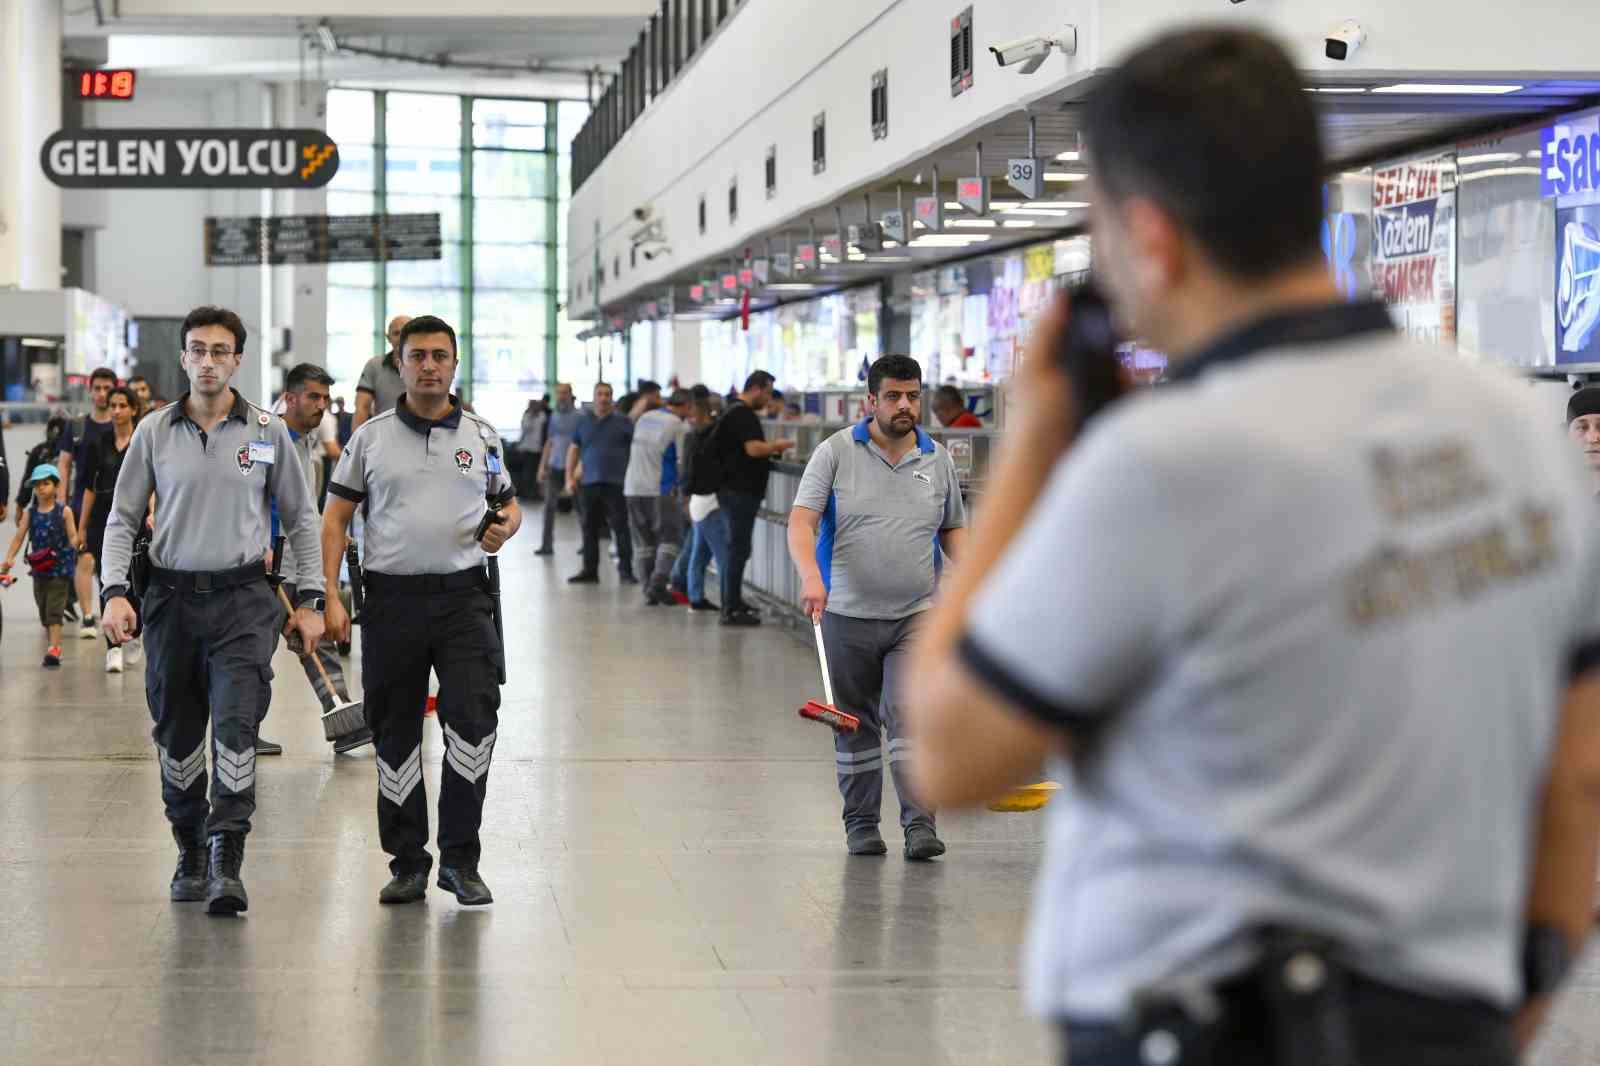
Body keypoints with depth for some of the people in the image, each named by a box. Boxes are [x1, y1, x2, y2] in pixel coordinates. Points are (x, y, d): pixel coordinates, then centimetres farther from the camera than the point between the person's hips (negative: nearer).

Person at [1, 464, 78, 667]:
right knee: (44, 612, 13)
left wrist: (76, 544, -30)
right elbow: (19, 537, 2)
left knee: (54, 610, -12)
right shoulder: (30, 513, 5)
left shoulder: (63, 511, -4)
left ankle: (53, 650, -16)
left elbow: (73, 537, -7)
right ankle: (53, 647, 26)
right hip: (39, 568, 5)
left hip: (60, 568, -5)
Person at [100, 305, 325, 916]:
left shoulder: (268, 432, 3)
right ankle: (190, 854, 24)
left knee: (236, 723, -15)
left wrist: (309, 598, 5)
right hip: (171, 597, 2)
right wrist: (115, 591, -5)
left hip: (243, 599, -2)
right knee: (176, 734, 9)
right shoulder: (154, 432, 4)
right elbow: (122, 518, 7)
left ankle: (227, 863, -16)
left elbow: (301, 518, 10)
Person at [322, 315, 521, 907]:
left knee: (474, 721, -13)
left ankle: (460, 858, -1)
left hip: (464, 596, 0)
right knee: (395, 735, 7)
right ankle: (407, 863, 19)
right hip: (392, 598, 0)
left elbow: (509, 502, 18)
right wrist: (330, 596, -5)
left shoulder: (482, 436, 9)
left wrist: (505, 526, -7)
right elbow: (335, 518, 5)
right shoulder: (371, 437, 5)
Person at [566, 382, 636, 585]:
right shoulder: (583, 422, 10)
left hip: (616, 483, -4)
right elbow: (573, 450, 15)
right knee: (590, 528, 8)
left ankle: (625, 570, -1)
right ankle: (589, 570, 15)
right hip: (590, 483, 4)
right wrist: (570, 477, 7)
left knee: (621, 527, -5)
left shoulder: (622, 421, 0)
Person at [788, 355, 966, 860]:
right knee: (856, 725, 9)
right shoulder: (836, 453, -4)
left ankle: (919, 824, -13)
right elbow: (802, 521, -12)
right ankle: (861, 823, 20)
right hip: (848, 615, -1)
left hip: (915, 615, 1)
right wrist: (811, 576, -29)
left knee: (909, 715, -12)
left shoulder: (937, 460, 7)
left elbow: (952, 529, 18)